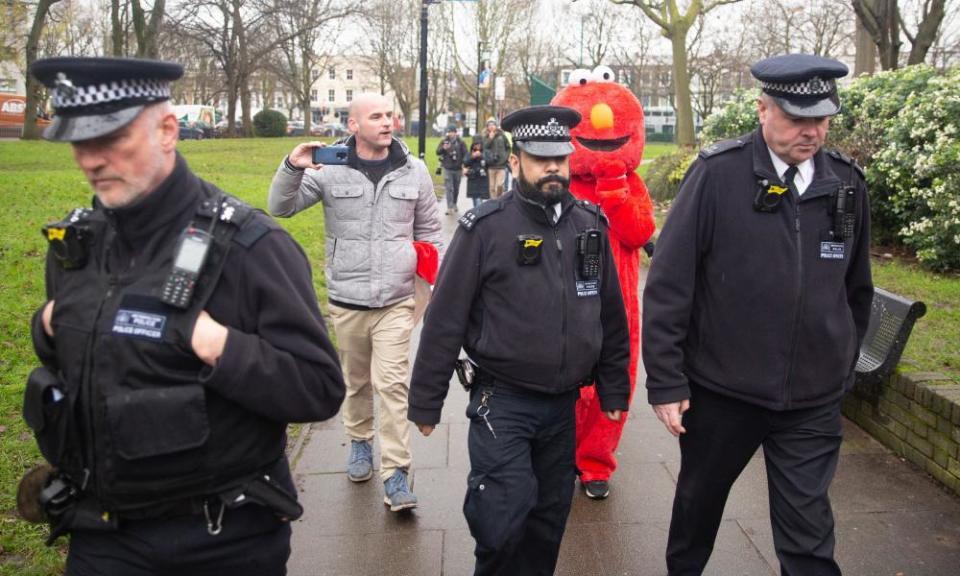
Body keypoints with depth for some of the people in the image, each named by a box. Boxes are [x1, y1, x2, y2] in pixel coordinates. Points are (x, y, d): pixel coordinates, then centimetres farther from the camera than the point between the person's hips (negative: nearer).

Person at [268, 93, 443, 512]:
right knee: (356, 380, 16)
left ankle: (395, 474, 0)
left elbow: (429, 230, 12)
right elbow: (280, 208, -3)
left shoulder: (413, 170, 2)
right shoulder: (330, 169, -3)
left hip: (396, 299, -1)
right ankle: (360, 440, 40)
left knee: (392, 383, -7)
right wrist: (292, 168, -22)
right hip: (346, 299, 1)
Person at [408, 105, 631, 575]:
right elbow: (445, 319, -8)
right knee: (503, 518, -5)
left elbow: (611, 315, 12)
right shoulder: (485, 227, -10)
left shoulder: (590, 226, 5)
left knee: (549, 517, 15)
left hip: (563, 404, 4)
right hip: (502, 401, -4)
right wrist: (425, 400, -7)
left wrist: (613, 388, 12)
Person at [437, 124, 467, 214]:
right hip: (447, 168, -1)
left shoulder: (460, 142, 1)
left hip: (457, 168, 1)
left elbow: (465, 153, -2)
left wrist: (464, 163, -16)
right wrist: (443, 148, -20)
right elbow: (438, 152, 0)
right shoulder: (444, 141, 2)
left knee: (456, 188, 13)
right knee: (448, 188, -9)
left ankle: (454, 204, 32)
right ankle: (449, 207, -11)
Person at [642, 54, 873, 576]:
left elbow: (857, 290, 13)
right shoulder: (717, 174, -12)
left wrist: (844, 367, 16)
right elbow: (668, 284, -12)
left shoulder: (847, 184, 1)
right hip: (720, 390, -1)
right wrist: (665, 381, -13)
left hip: (814, 401, 2)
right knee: (699, 500, 21)